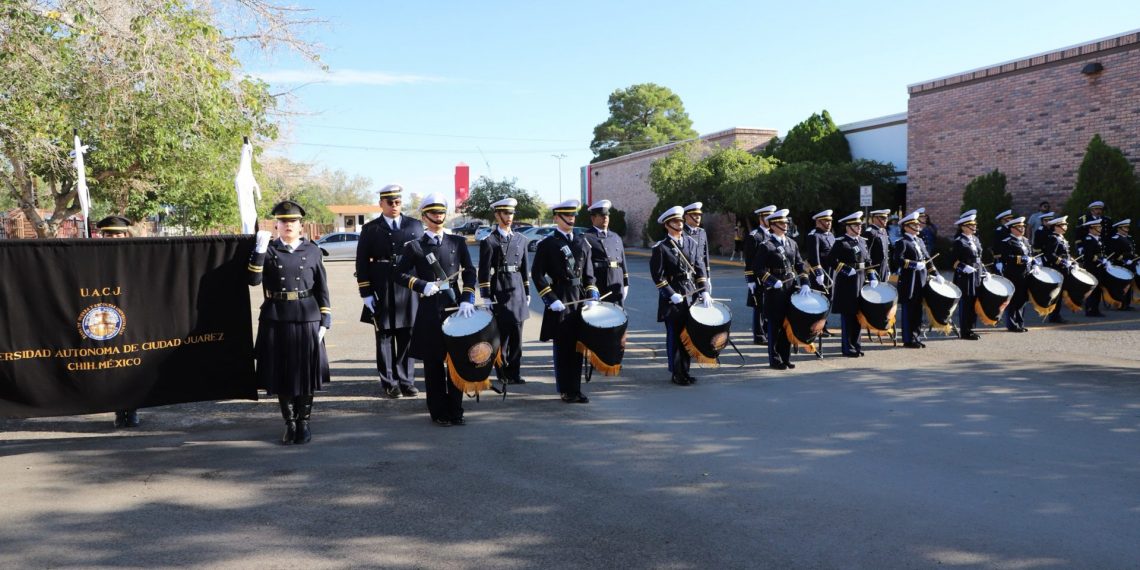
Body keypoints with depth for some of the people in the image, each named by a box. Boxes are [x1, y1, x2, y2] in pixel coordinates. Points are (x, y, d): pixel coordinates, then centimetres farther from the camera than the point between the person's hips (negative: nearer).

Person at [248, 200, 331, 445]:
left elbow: (322, 288, 6)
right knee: (281, 374, 5)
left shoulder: (312, 250, 6)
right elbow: (254, 280, -9)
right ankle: (289, 423, 19)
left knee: (306, 372, 4)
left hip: (307, 320, 0)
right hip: (276, 321, 0)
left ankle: (303, 422, 19)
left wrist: (325, 321, 1)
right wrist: (260, 249, -18)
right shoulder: (268, 250, 5)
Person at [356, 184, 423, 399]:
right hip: (382, 292, -1)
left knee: (407, 337, 5)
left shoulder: (416, 226, 8)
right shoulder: (370, 229, 4)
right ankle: (389, 383, 13)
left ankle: (406, 380, 15)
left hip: (410, 291, 1)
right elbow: (362, 263, 3)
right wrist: (366, 293, -4)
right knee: (385, 338, 4)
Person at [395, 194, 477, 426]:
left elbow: (469, 273, 6)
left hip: (456, 307, 2)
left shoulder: (458, 242, 8)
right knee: (433, 363, 4)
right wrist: (423, 286, -11)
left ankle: (455, 411, 16)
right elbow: (400, 274, 3)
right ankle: (439, 413, 14)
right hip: (430, 311, -2)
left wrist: (467, 300, -6)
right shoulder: (414, 247, 2)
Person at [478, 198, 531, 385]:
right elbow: (484, 272, -6)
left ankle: (514, 373, 13)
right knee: (502, 334, 0)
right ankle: (503, 373, 10)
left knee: (516, 335, 5)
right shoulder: (489, 241, -3)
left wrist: (527, 293, 13)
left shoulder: (521, 239, 13)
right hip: (499, 294, -5)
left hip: (517, 293, 5)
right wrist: (486, 297, -10)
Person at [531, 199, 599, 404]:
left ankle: (575, 389, 16)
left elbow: (588, 274, 16)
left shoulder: (582, 243, 14)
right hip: (560, 301, -5)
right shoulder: (547, 244, -2)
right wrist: (551, 300, -12)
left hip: (580, 299, 5)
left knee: (578, 346, 7)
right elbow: (537, 275, -6)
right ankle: (565, 390, 11)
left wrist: (592, 297, 3)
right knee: (562, 347, 2)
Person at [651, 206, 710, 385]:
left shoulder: (692, 243, 9)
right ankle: (676, 373, 11)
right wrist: (672, 294, -14)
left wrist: (704, 291, 3)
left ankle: (685, 371, 21)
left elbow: (699, 268, 11)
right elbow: (657, 275, -8)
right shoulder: (661, 247, -5)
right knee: (675, 337, 1)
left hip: (691, 296, 5)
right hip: (672, 299, -4)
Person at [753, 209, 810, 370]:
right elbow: (757, 268, -13)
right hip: (775, 292, -6)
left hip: (791, 290, 6)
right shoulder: (766, 246, -8)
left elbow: (800, 264, 13)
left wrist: (804, 283, 1)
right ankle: (775, 359, 11)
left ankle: (785, 357, 21)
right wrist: (774, 281, -19)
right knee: (775, 326, 2)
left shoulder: (792, 243, 12)